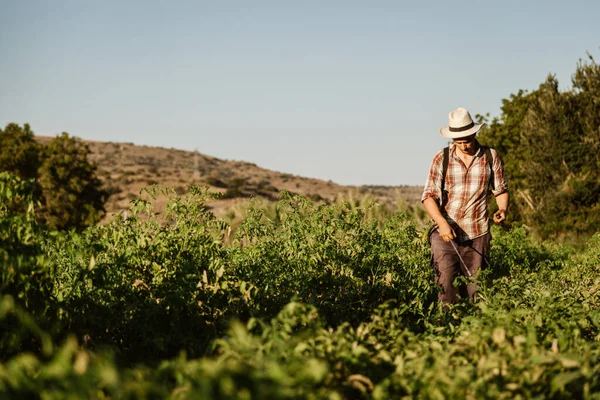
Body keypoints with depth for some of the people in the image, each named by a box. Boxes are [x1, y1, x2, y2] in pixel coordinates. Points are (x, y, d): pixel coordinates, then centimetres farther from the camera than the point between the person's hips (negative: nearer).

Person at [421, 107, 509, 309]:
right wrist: (442, 223, -19)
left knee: (473, 288, 8)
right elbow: (429, 195, -3)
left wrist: (503, 209, -10)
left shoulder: (490, 157, 4)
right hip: (446, 232, -1)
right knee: (446, 283, -15)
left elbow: (501, 190, 12)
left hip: (478, 234, 2)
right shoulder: (442, 159, 0)